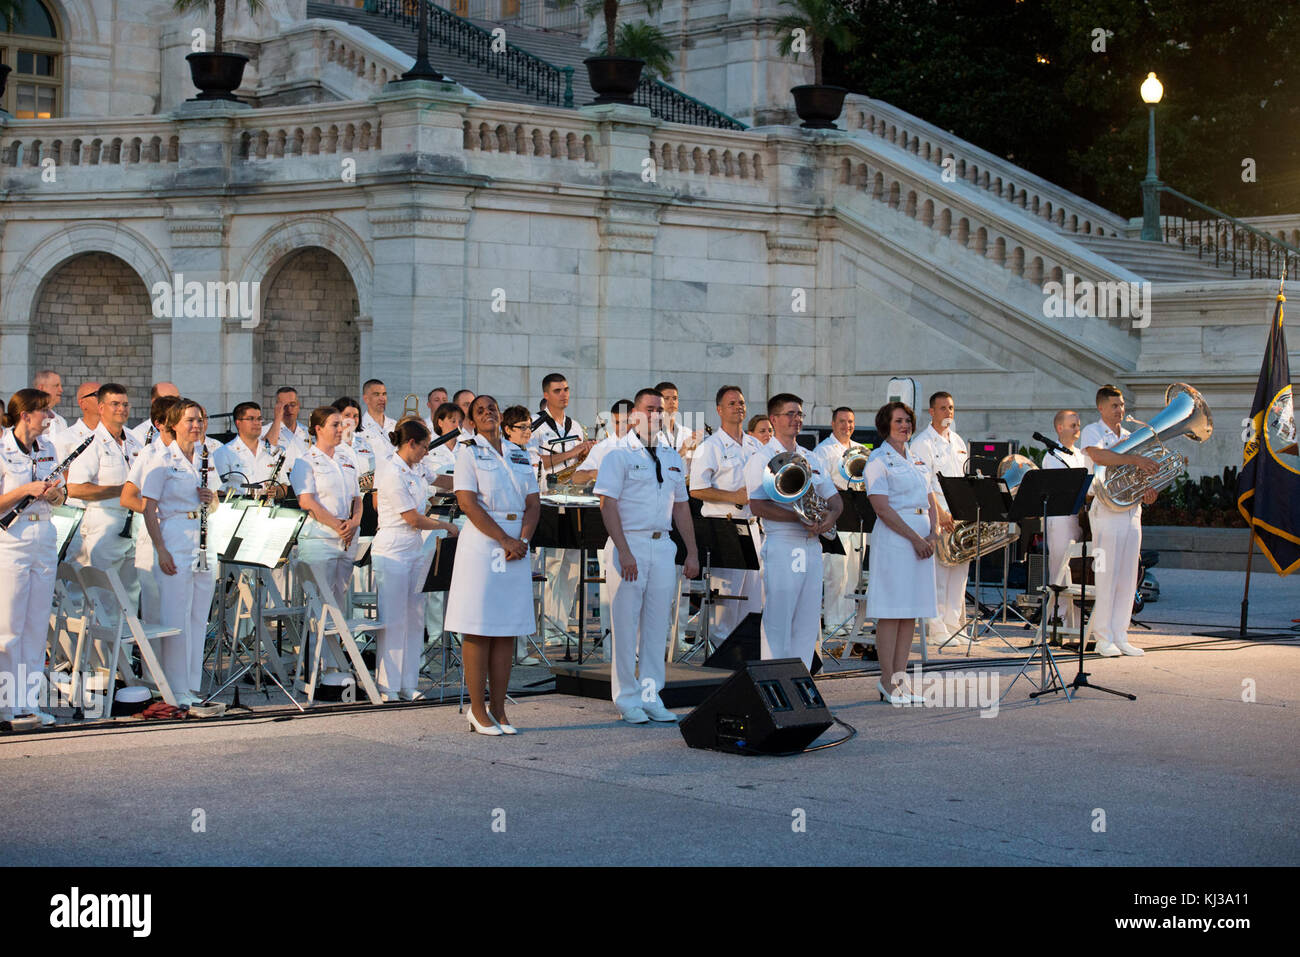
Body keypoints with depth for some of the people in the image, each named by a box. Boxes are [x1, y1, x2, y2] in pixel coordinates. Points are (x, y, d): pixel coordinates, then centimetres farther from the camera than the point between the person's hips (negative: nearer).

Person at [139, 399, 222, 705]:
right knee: (176, 616, -4)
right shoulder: (162, 461, -5)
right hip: (175, 541, -6)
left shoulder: (205, 459, 13)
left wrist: (211, 499, -3)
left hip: (204, 542, 6)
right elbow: (149, 509, -8)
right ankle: (176, 688, 3)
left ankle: (193, 685, 16)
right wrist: (161, 550, -15)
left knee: (199, 617, 9)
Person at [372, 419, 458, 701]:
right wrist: (444, 526, -3)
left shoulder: (413, 470, 11)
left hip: (415, 550, 9)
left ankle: (408, 684, 14)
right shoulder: (392, 474, -17)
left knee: (414, 620, 9)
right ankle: (388, 686, 4)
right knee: (392, 621, -2)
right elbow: (414, 520, -15)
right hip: (392, 553, -9)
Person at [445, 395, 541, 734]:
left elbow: (533, 503, 10)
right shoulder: (468, 452, 0)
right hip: (481, 545, -5)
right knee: (479, 630, -5)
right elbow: (468, 503, -10)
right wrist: (505, 540, -15)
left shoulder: (519, 455, 15)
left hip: (517, 547, 5)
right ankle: (478, 710, 0)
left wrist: (523, 539, -8)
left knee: (507, 632, 4)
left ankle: (498, 710, 8)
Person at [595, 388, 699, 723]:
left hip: (663, 547, 5)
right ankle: (627, 698, 6)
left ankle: (651, 696, 13)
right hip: (629, 545, -5)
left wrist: (692, 552, 12)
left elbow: (681, 507, 19)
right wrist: (624, 552, -18)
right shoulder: (619, 455, -3)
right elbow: (608, 505, -10)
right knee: (626, 624, -2)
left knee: (656, 625, 7)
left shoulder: (672, 458, 16)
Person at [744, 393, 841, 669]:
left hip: (811, 547, 7)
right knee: (777, 622, -6)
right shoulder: (761, 458, -3)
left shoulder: (811, 459, 18)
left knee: (808, 623, 7)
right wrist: (798, 518, -20)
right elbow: (758, 506, -13)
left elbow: (834, 497, 19)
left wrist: (830, 516, -5)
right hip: (780, 549, -7)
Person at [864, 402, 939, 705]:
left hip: (923, 538, 7)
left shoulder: (919, 461, 18)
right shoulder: (878, 460, -4)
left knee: (912, 611, 6)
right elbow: (882, 508, -12)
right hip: (892, 538, -7)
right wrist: (915, 538, -15)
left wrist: (934, 533, -1)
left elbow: (931, 501, 17)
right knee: (891, 611, -7)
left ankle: (900, 677, 9)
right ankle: (887, 681, -3)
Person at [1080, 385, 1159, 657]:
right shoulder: (1092, 432, -2)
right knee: (1106, 575, -7)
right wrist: (1135, 459, -32)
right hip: (1106, 509, -6)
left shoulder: (1129, 437, 17)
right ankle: (1103, 638, -3)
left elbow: (1139, 475, 18)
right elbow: (1098, 456, -25)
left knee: (1128, 576, 5)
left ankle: (1120, 636, 10)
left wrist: (1147, 491, -4)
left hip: (1131, 510, 6)